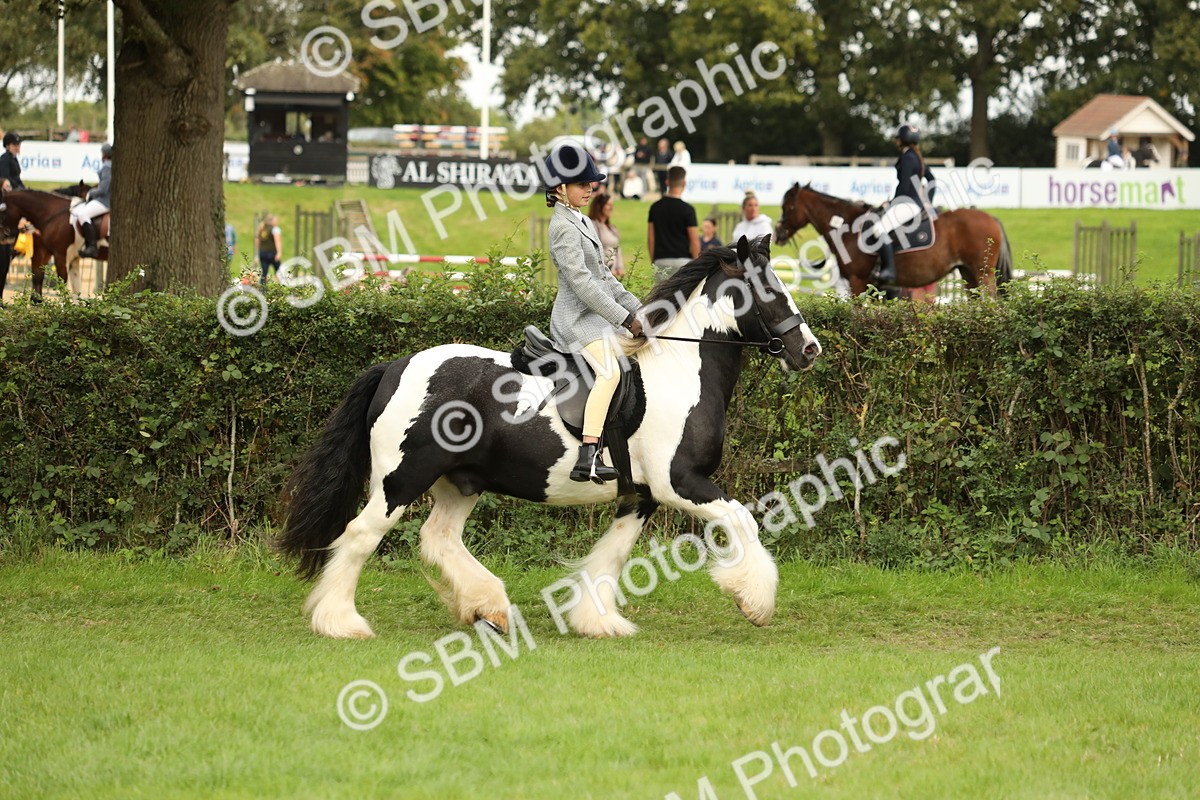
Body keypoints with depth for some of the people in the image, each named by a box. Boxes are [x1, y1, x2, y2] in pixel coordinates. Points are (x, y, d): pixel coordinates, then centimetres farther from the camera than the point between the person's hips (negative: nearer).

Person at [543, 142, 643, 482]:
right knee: (609, 372, -30)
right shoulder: (563, 227, -14)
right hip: (578, 317, -11)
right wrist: (624, 318, -23)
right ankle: (587, 459, -41)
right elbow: (581, 281, -22)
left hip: (594, 317, 11)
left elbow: (603, 276, 22)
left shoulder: (582, 223, 18)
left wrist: (637, 308, 13)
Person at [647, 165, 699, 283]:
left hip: (661, 260, 4)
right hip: (682, 259, -4)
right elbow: (694, 241, -8)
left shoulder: (655, 207, 5)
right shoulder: (687, 210, -8)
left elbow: (650, 239, 8)